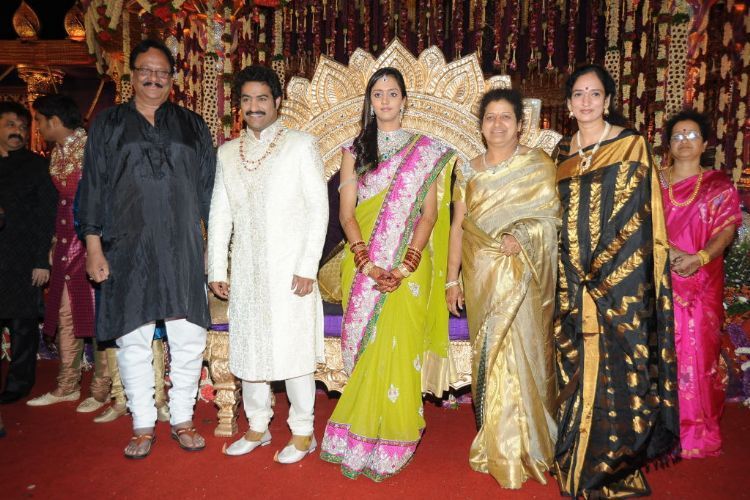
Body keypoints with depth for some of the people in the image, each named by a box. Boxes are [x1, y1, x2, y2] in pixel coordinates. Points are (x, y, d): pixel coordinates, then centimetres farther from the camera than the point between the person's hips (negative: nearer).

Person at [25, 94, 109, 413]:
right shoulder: (57, 154, 14)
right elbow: (61, 200, 18)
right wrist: (56, 243, 15)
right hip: (67, 244, 8)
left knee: (97, 315, -1)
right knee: (65, 316, 11)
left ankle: (101, 389, 10)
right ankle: (67, 386, 23)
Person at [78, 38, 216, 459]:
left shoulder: (193, 126, 12)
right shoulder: (109, 125, 10)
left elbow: (209, 188, 10)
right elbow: (93, 188, 7)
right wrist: (93, 246, -1)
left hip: (183, 250, 1)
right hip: (128, 250, 0)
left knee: (189, 338, 1)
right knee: (133, 339, 4)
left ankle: (182, 419, 18)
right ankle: (143, 426, 18)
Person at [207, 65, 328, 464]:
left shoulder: (301, 145, -2)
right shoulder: (227, 153, 12)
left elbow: (318, 207, -7)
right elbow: (220, 214, 12)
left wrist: (308, 266, -13)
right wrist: (216, 270, 7)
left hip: (289, 270, -5)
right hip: (245, 271, 5)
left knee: (293, 351, 0)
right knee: (248, 349, 11)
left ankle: (302, 432, 17)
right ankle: (257, 427, 28)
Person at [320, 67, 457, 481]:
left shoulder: (425, 151, 5)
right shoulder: (355, 150, 9)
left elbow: (428, 214, -2)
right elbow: (346, 213, 1)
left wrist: (404, 266, -15)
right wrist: (367, 264, -14)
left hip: (408, 266, -1)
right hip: (363, 265, 1)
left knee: (399, 349, -1)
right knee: (366, 350, 4)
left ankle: (392, 442, 15)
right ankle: (360, 441, 19)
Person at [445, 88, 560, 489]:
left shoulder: (539, 166, 2)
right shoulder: (468, 170, 9)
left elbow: (551, 216, -3)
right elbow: (458, 226, 8)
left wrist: (522, 237, -21)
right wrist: (452, 279, 5)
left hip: (521, 275, -2)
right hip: (481, 275, 3)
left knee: (519, 356, -1)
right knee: (488, 356, 8)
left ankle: (519, 449, 16)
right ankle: (494, 444, 23)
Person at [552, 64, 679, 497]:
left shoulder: (631, 145, -2)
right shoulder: (562, 152, 12)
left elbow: (635, 216, -8)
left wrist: (599, 279, -13)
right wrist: (572, 280, 4)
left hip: (619, 281, -4)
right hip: (571, 283, 4)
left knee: (614, 371, -1)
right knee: (574, 371, 9)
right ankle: (575, 463, 25)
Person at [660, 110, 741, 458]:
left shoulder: (719, 185, 8)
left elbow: (726, 230, -3)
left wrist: (699, 258, -21)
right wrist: (670, 251, -16)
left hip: (702, 283, 0)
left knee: (699, 350, 0)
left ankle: (697, 430, 12)